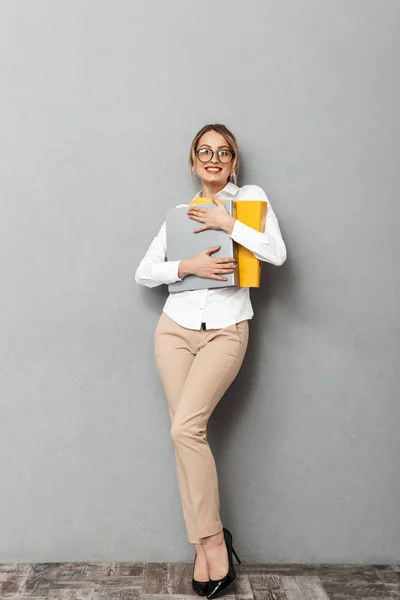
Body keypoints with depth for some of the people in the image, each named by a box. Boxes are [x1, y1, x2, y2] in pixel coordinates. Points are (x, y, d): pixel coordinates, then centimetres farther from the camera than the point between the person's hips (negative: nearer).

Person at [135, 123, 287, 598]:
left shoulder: (251, 197, 8)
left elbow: (277, 253, -7)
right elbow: (143, 273, 9)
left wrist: (227, 223, -10)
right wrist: (187, 266, -7)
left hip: (226, 330, -3)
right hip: (176, 327, 4)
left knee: (186, 429, -17)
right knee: (187, 433, -2)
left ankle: (209, 542, -1)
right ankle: (209, 544, 9)